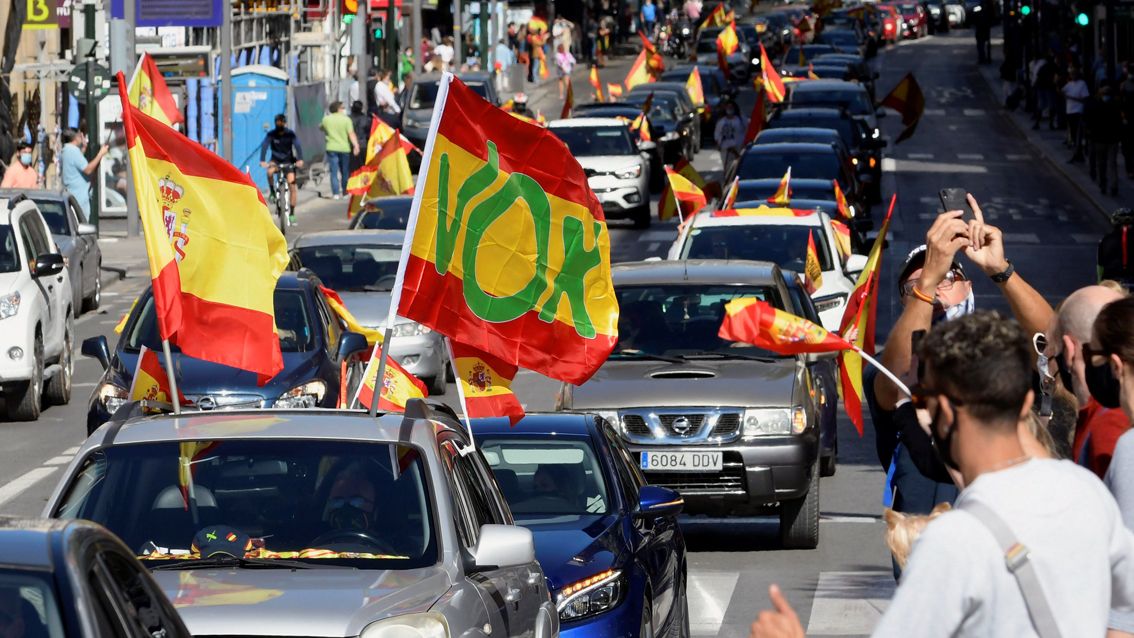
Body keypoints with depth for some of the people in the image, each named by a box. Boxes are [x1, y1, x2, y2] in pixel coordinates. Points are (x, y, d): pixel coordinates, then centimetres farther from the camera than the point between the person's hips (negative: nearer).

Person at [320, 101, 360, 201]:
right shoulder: (346, 119, -5)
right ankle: (345, 192, 19)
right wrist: (356, 145, -17)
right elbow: (351, 134, -13)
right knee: (345, 172, 13)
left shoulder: (326, 119, 1)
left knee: (334, 172, 1)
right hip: (344, 148, -1)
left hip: (331, 149, 1)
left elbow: (320, 127, 22)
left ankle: (336, 193, -6)